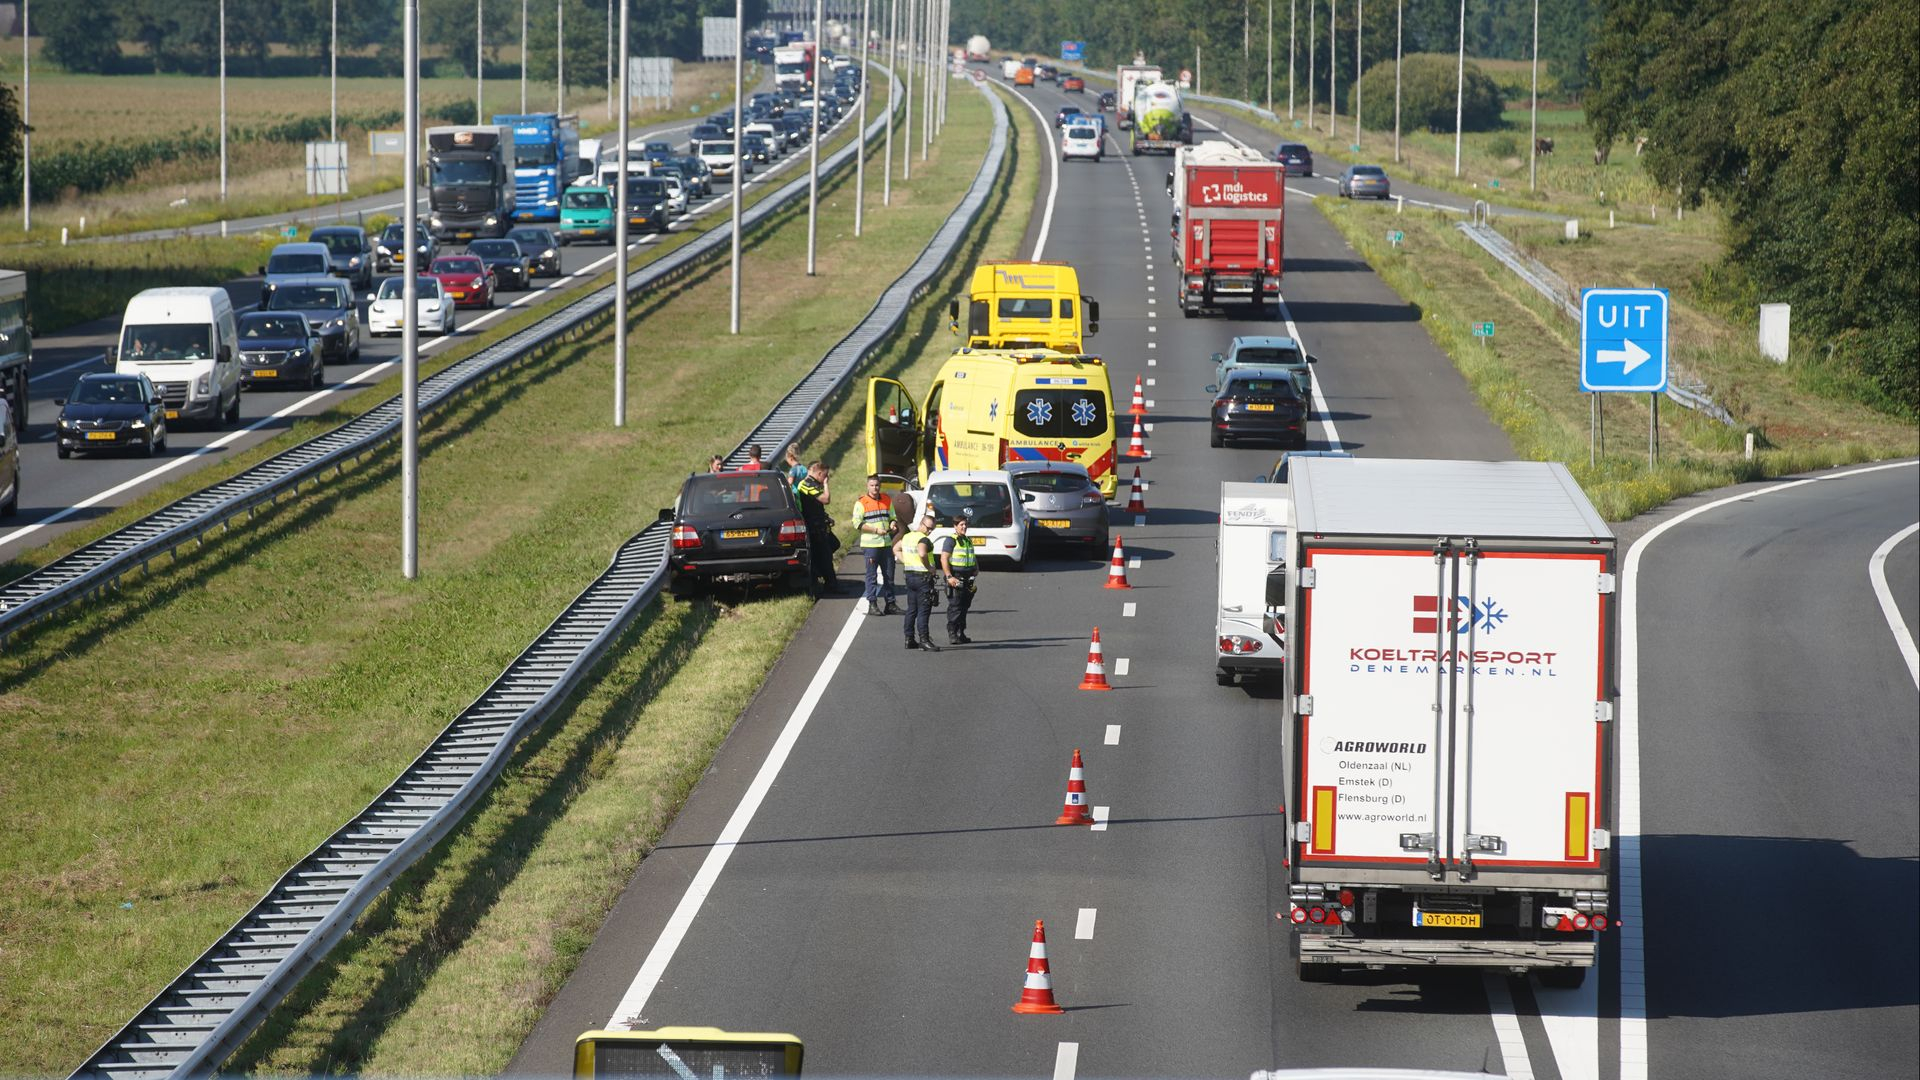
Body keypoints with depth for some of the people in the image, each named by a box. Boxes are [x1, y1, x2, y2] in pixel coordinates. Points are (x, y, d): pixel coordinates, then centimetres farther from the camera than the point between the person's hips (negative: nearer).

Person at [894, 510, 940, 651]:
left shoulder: (907, 537, 11)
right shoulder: (924, 539, -16)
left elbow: (896, 549, 25)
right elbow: (922, 554, -35)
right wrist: (929, 567, -19)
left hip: (909, 575, 8)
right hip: (923, 577, -8)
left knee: (911, 609, 14)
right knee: (923, 610, -7)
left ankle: (909, 639, 18)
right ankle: (924, 639, -11)